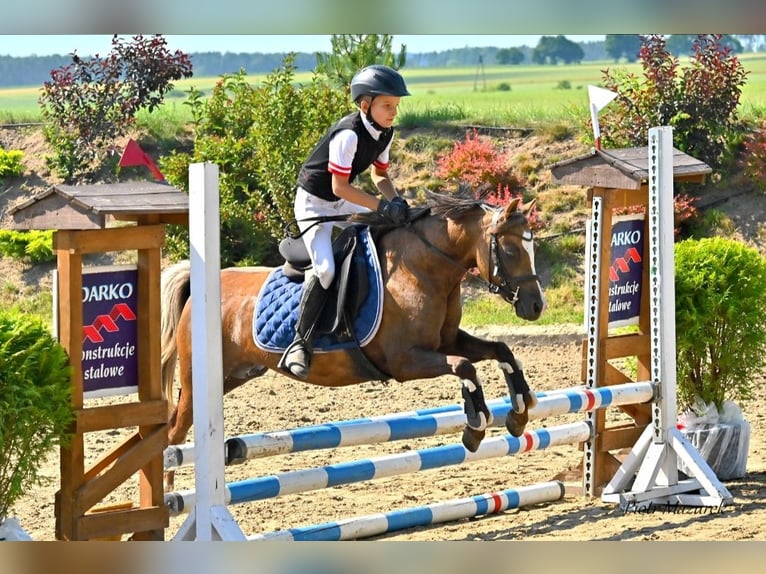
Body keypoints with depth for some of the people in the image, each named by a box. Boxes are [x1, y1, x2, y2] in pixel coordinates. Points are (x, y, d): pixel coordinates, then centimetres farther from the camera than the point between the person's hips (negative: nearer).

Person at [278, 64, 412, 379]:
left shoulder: (385, 133, -3)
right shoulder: (349, 134, -29)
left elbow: (379, 174, 9)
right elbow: (340, 186, -28)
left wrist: (396, 200, -11)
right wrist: (383, 205, -31)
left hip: (343, 204, 9)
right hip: (314, 203, -9)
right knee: (325, 269, -25)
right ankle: (300, 344, -19)